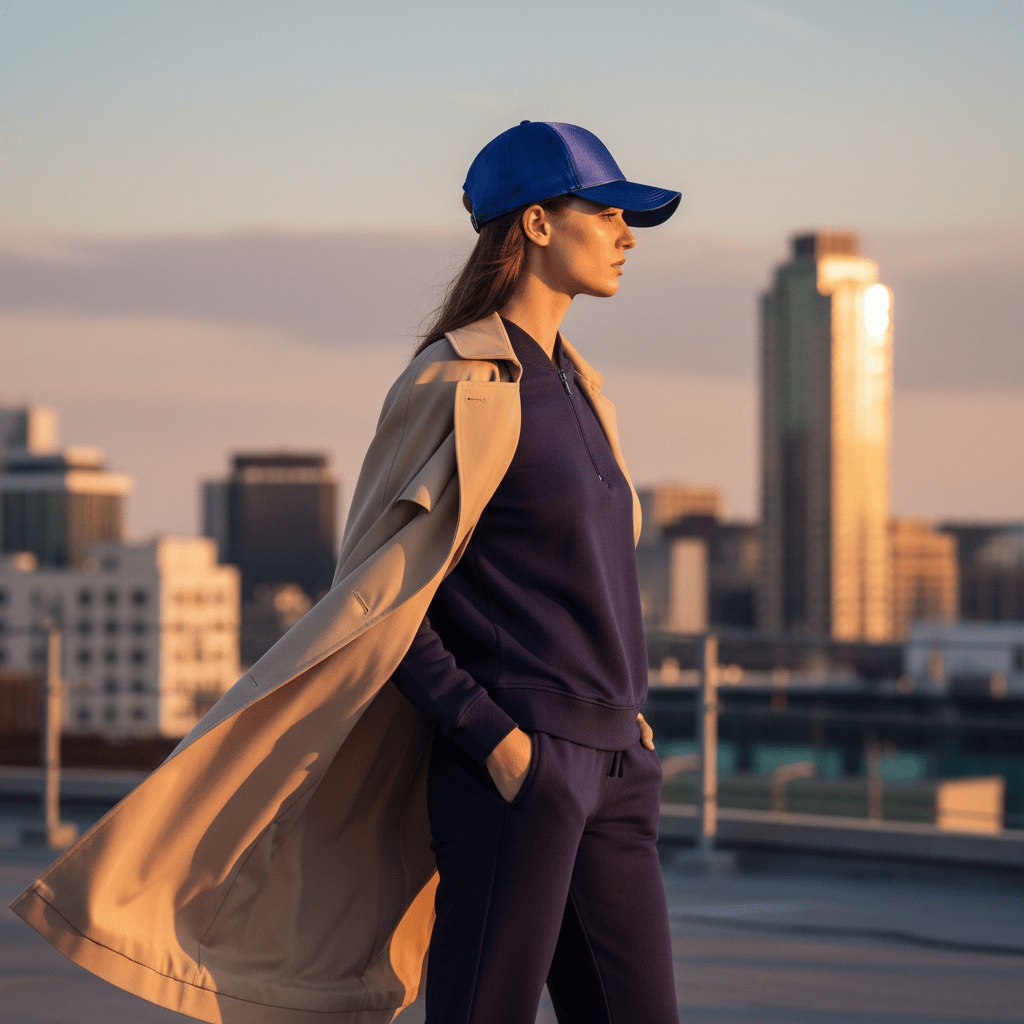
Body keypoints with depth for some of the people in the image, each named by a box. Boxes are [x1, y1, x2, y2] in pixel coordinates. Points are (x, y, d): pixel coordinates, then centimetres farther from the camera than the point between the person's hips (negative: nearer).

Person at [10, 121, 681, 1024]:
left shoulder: (575, 386, 16)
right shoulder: (456, 385, -10)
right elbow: (382, 594, -13)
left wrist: (622, 705, 14)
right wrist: (494, 737, -18)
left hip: (612, 770, 8)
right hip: (516, 769, -8)